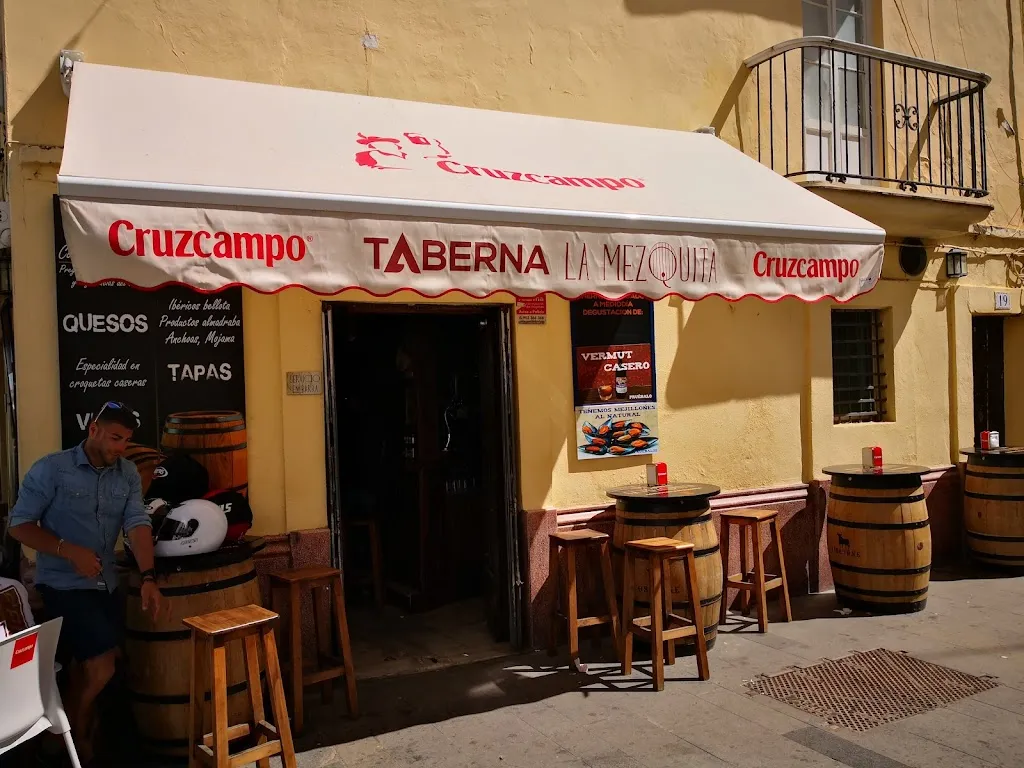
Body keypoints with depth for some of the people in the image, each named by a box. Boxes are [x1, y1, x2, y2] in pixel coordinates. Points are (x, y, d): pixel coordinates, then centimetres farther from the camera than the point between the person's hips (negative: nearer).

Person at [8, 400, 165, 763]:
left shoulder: (128, 474, 1)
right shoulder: (51, 469, -11)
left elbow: (138, 524, -9)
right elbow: (19, 524, -9)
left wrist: (148, 578, -22)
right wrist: (68, 550, -22)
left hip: (106, 585, 5)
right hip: (63, 584, -5)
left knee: (91, 666, 17)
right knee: (101, 666, -9)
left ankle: (80, 738, 38)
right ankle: (72, 740, 16)